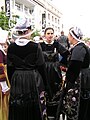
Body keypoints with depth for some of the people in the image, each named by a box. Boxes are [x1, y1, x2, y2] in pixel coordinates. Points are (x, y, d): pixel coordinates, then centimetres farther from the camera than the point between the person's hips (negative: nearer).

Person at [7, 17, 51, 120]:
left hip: (16, 81, 3)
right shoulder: (35, 46, -12)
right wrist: (45, 85, 2)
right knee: (33, 110, 12)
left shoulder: (11, 47, -3)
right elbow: (41, 67, -8)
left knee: (17, 112, 13)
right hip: (33, 80, -2)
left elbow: (9, 68, 2)